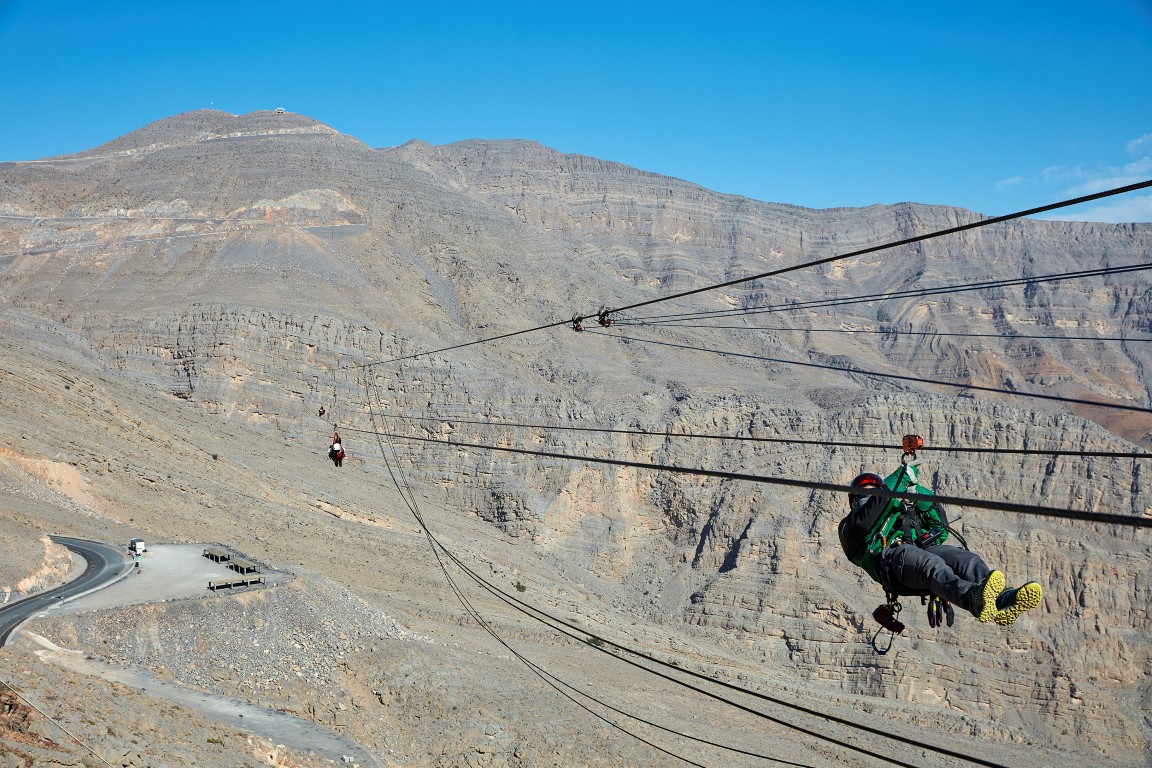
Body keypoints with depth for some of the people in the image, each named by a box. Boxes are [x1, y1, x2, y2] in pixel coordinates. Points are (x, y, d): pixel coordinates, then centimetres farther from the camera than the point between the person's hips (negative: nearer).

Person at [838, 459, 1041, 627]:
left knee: (967, 559, -30)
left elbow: (941, 529, 31)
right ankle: (973, 598, -73)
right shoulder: (849, 525, 32)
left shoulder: (905, 513, 45)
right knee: (931, 564, -41)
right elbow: (865, 521, 5)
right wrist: (900, 478, 5)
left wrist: (919, 494, 21)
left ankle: (1002, 600, -61)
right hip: (891, 554, -5)